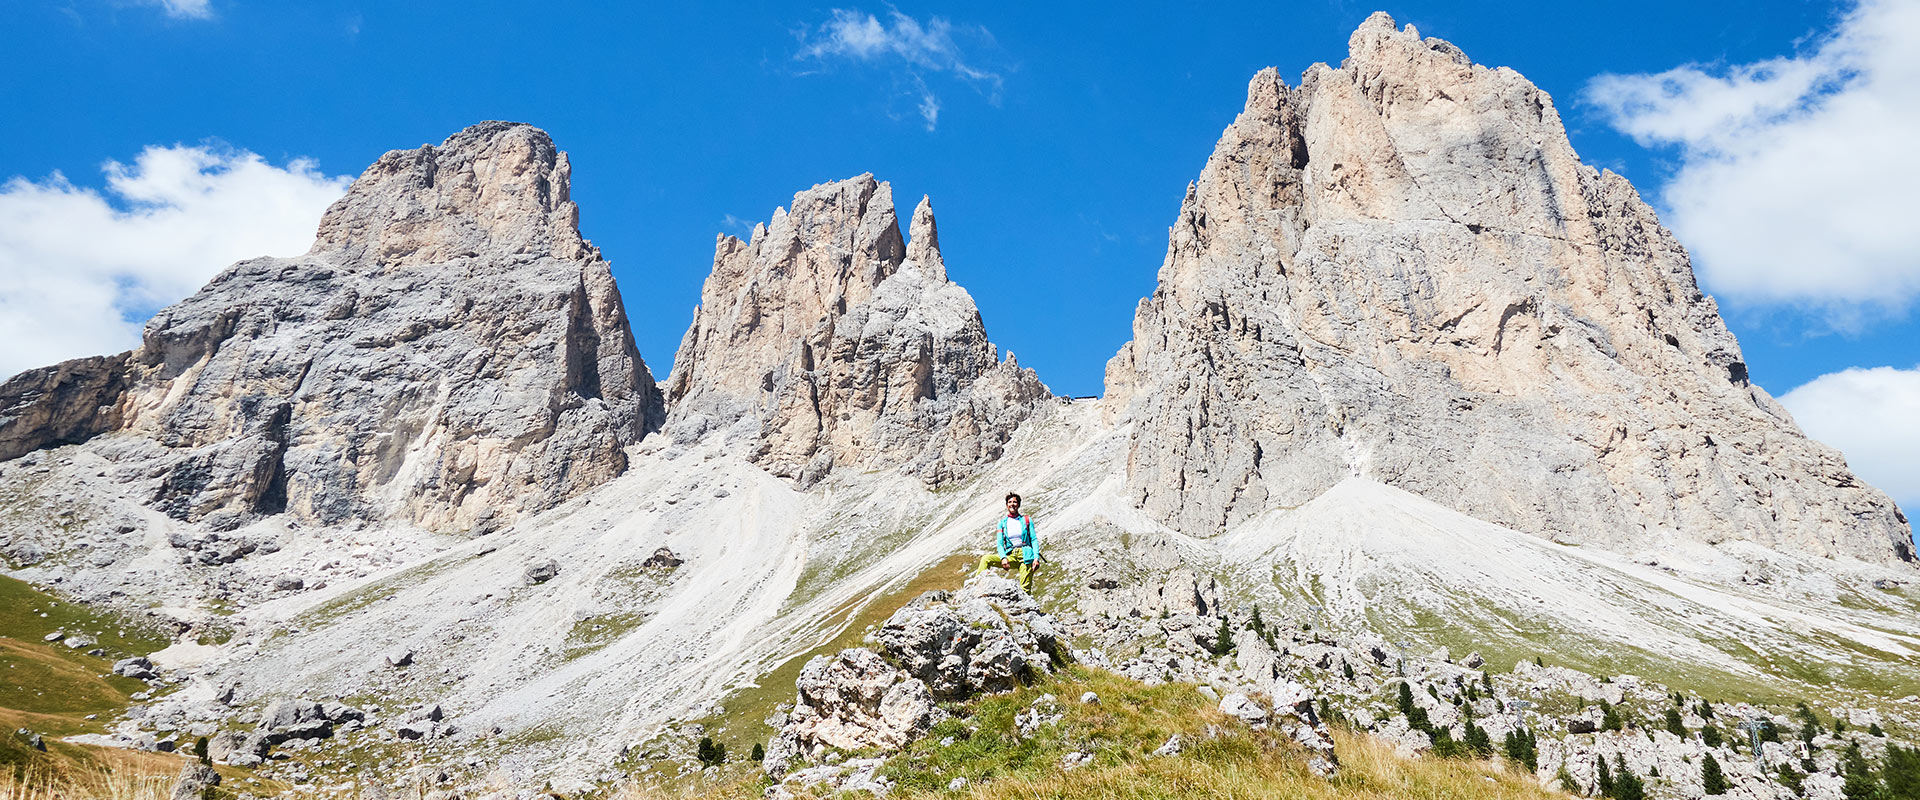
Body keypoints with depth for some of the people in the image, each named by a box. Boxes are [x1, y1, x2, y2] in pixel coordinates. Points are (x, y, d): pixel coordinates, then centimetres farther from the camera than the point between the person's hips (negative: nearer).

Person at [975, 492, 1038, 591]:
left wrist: (1036, 557, -10)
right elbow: (999, 543, 5)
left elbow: (1034, 540, 5)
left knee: (1025, 588, -10)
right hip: (1010, 556, 2)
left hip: (1025, 555, -2)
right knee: (986, 559, -18)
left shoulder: (1027, 520, 8)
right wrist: (1003, 557, -14)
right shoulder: (1002, 522, 11)